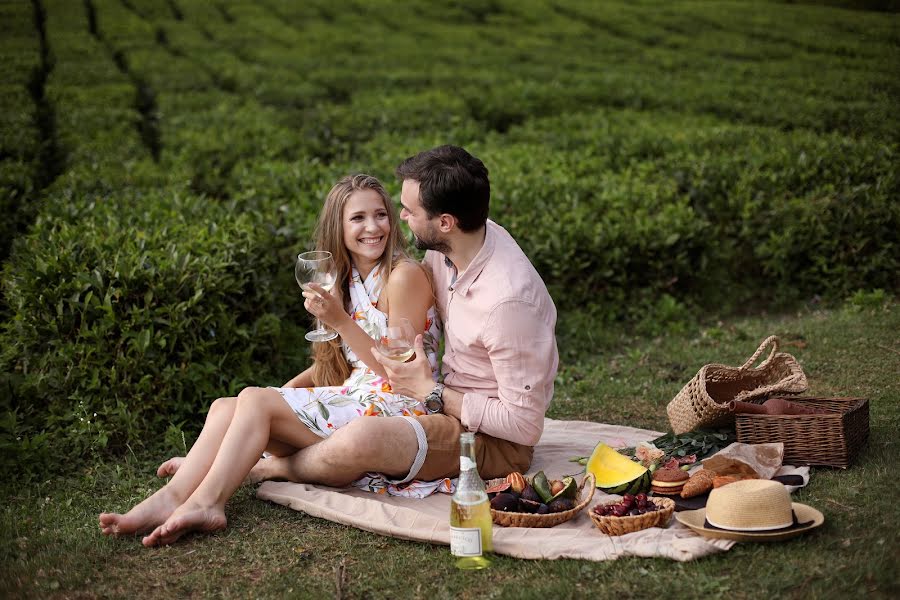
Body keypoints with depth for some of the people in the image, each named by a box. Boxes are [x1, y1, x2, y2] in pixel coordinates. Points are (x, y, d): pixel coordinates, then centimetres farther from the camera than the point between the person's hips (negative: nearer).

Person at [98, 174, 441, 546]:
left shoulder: (404, 275, -9)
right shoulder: (348, 280, 16)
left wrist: (340, 320, -22)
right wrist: (284, 393, 2)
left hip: (394, 407, -8)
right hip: (354, 398, 8)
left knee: (255, 400, -20)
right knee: (225, 407, -9)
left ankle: (207, 501, -26)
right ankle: (171, 498, -25)